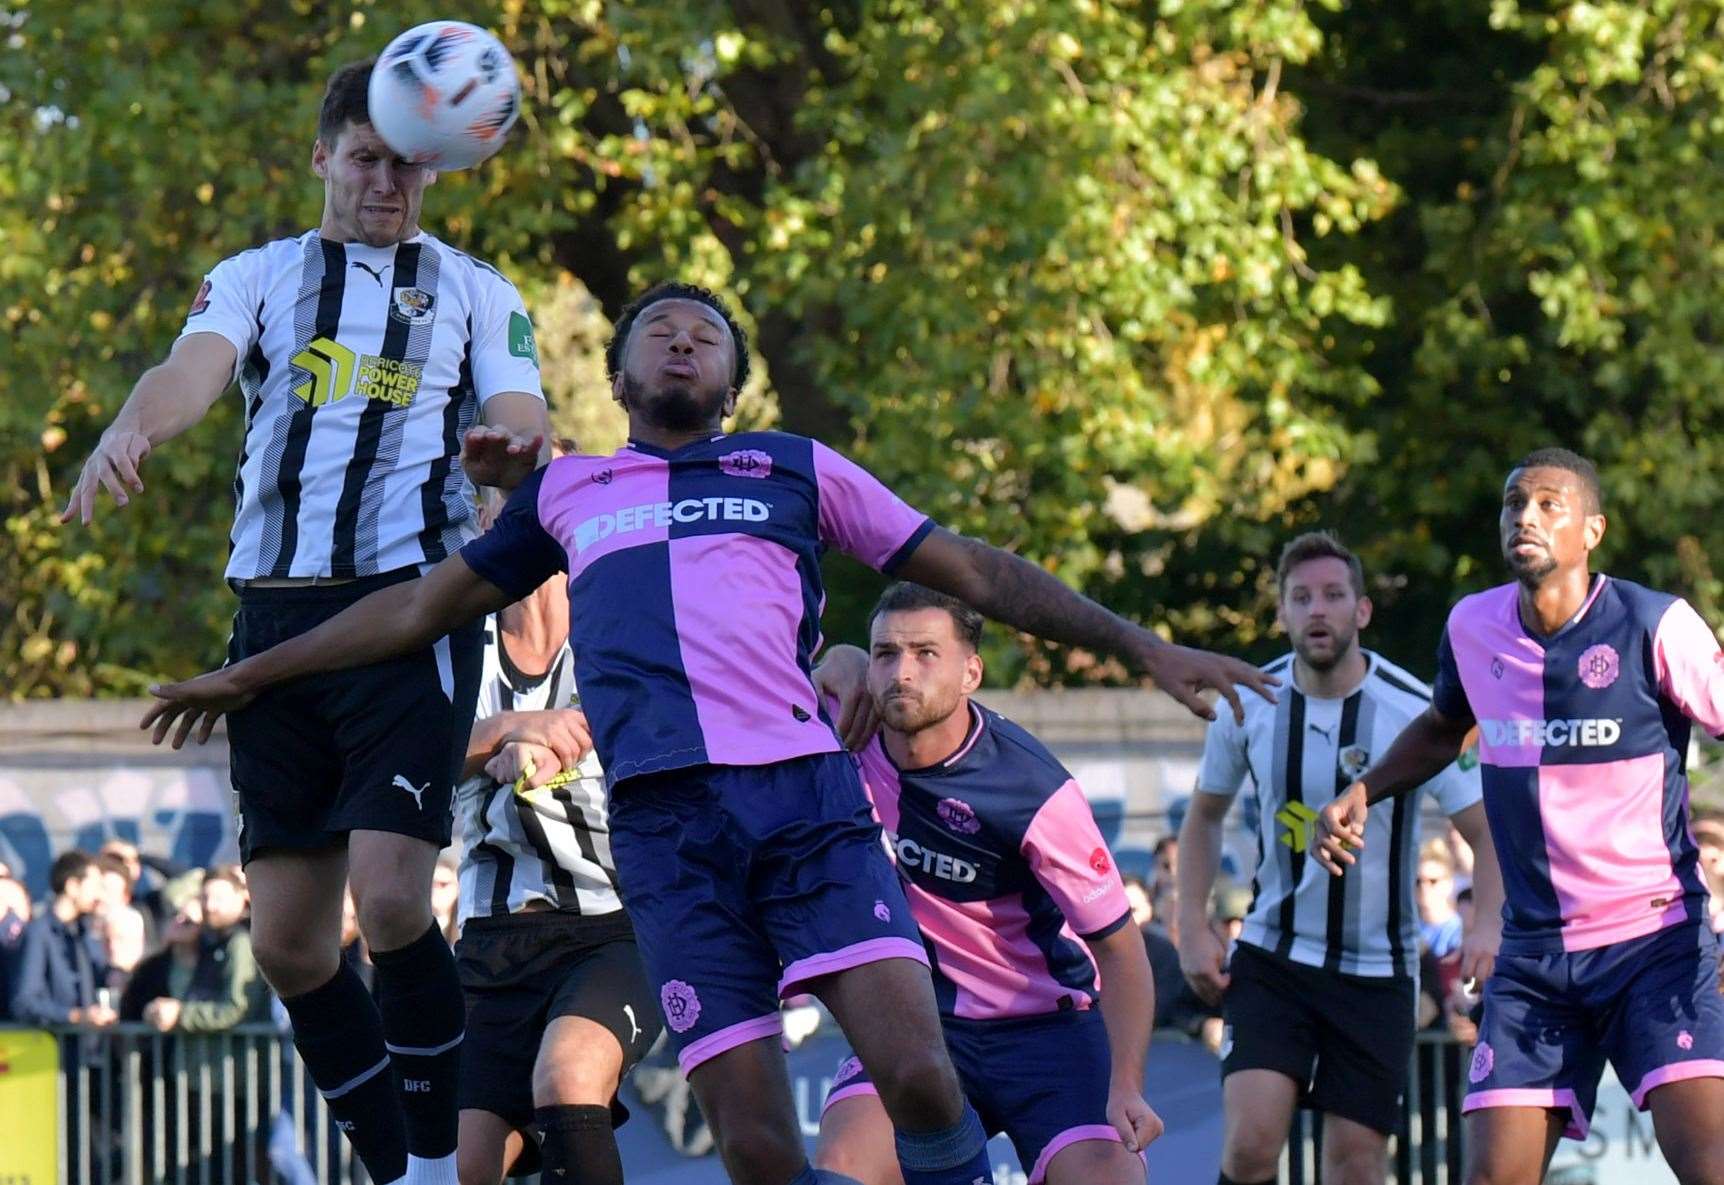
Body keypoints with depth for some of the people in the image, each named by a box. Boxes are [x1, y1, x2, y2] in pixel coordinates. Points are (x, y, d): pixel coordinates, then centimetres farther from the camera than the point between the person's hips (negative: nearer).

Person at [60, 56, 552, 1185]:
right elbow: (197, 366, -5)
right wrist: (132, 426, -29)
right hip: (276, 615, 3)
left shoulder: (474, 292, 14)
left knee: (391, 895, -19)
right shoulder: (256, 279, 15)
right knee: (289, 940, 1)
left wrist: (510, 451, -23)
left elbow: (523, 432, 3)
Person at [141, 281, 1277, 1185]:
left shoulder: (798, 470, 22)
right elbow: (424, 606, 35)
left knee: (919, 1078, -22)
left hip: (806, 792, -1)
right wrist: (249, 674, 37)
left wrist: (1144, 647, 14)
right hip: (665, 821, 1)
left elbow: (976, 571, 22)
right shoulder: (566, 494, 26)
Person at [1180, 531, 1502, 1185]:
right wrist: (1194, 928, 2)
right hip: (1271, 957, 1)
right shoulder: (1248, 703, -4)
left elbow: (1490, 835, -11)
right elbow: (1204, 816, 13)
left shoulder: (1414, 713, -13)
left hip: (1376, 973, -1)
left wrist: (1490, 927, -30)